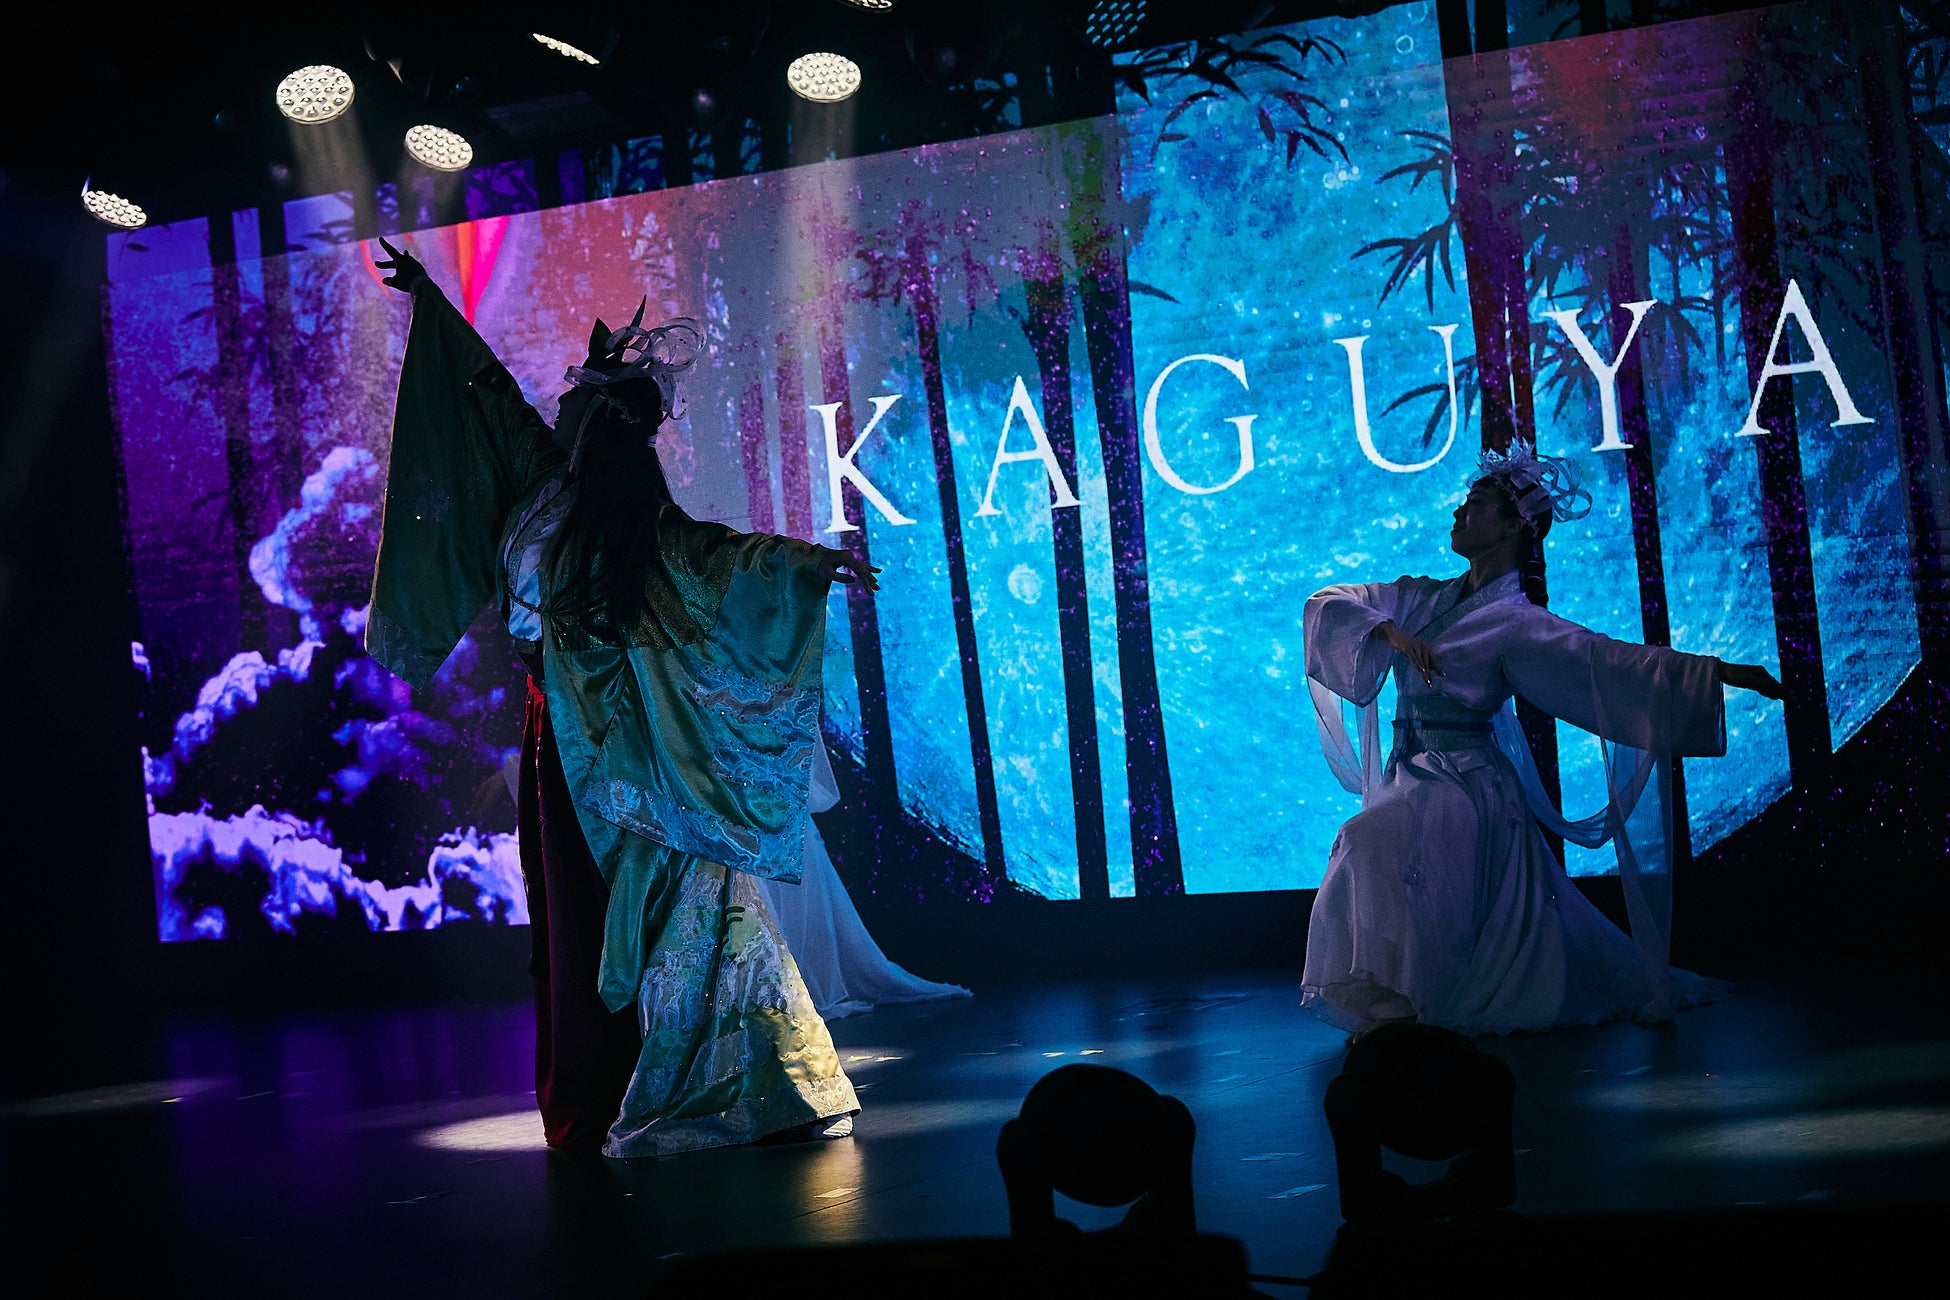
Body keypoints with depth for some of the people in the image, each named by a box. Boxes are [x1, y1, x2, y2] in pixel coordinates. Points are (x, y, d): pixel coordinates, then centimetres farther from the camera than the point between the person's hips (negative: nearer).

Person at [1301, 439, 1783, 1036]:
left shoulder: (1515, 621, -9)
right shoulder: (1421, 600, 9)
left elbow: (1612, 661, -16)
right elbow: (1327, 604, 3)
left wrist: (1720, 672, -24)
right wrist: (1391, 631, -16)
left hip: (1466, 786, -7)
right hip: (1411, 778, 7)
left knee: (1375, 839, -29)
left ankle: (1406, 1002, -19)